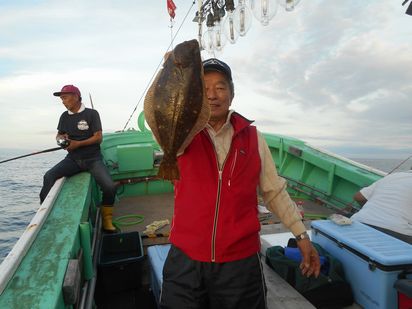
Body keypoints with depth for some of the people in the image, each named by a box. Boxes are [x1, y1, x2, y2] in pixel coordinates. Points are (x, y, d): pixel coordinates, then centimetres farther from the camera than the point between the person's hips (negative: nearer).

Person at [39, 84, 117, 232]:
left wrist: (78, 144, -15)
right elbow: (58, 135, 22)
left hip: (93, 159, -4)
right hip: (73, 159, 4)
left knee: (109, 187, -24)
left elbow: (98, 137, -6)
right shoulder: (65, 116, 12)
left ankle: (106, 220, -2)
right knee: (48, 176, -23)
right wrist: (61, 139, -2)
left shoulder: (91, 114, -2)